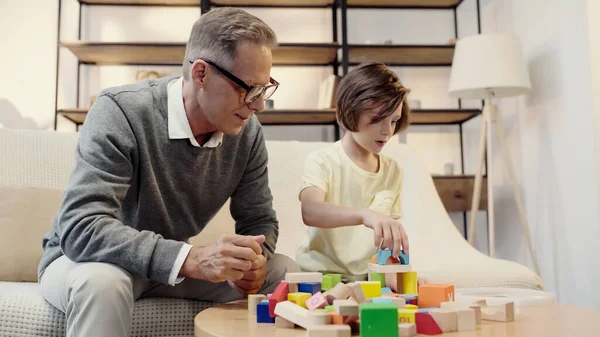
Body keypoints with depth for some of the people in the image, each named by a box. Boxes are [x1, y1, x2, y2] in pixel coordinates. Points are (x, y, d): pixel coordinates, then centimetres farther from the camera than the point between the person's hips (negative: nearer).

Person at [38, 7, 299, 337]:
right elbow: (80, 228, -34)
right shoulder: (121, 112, -27)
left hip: (172, 262, 5)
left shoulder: (247, 131, -11)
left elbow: (259, 219, -1)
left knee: (283, 272, -9)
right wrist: (190, 258, -45)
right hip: (84, 257, -4)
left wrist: (253, 260, -25)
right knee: (103, 280, -39)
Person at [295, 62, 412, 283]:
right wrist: (365, 214, -45)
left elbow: (390, 231, 14)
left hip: (369, 278, 5)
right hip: (321, 275, -5)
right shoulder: (322, 161, -9)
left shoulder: (393, 171, 7)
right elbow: (310, 212, -29)